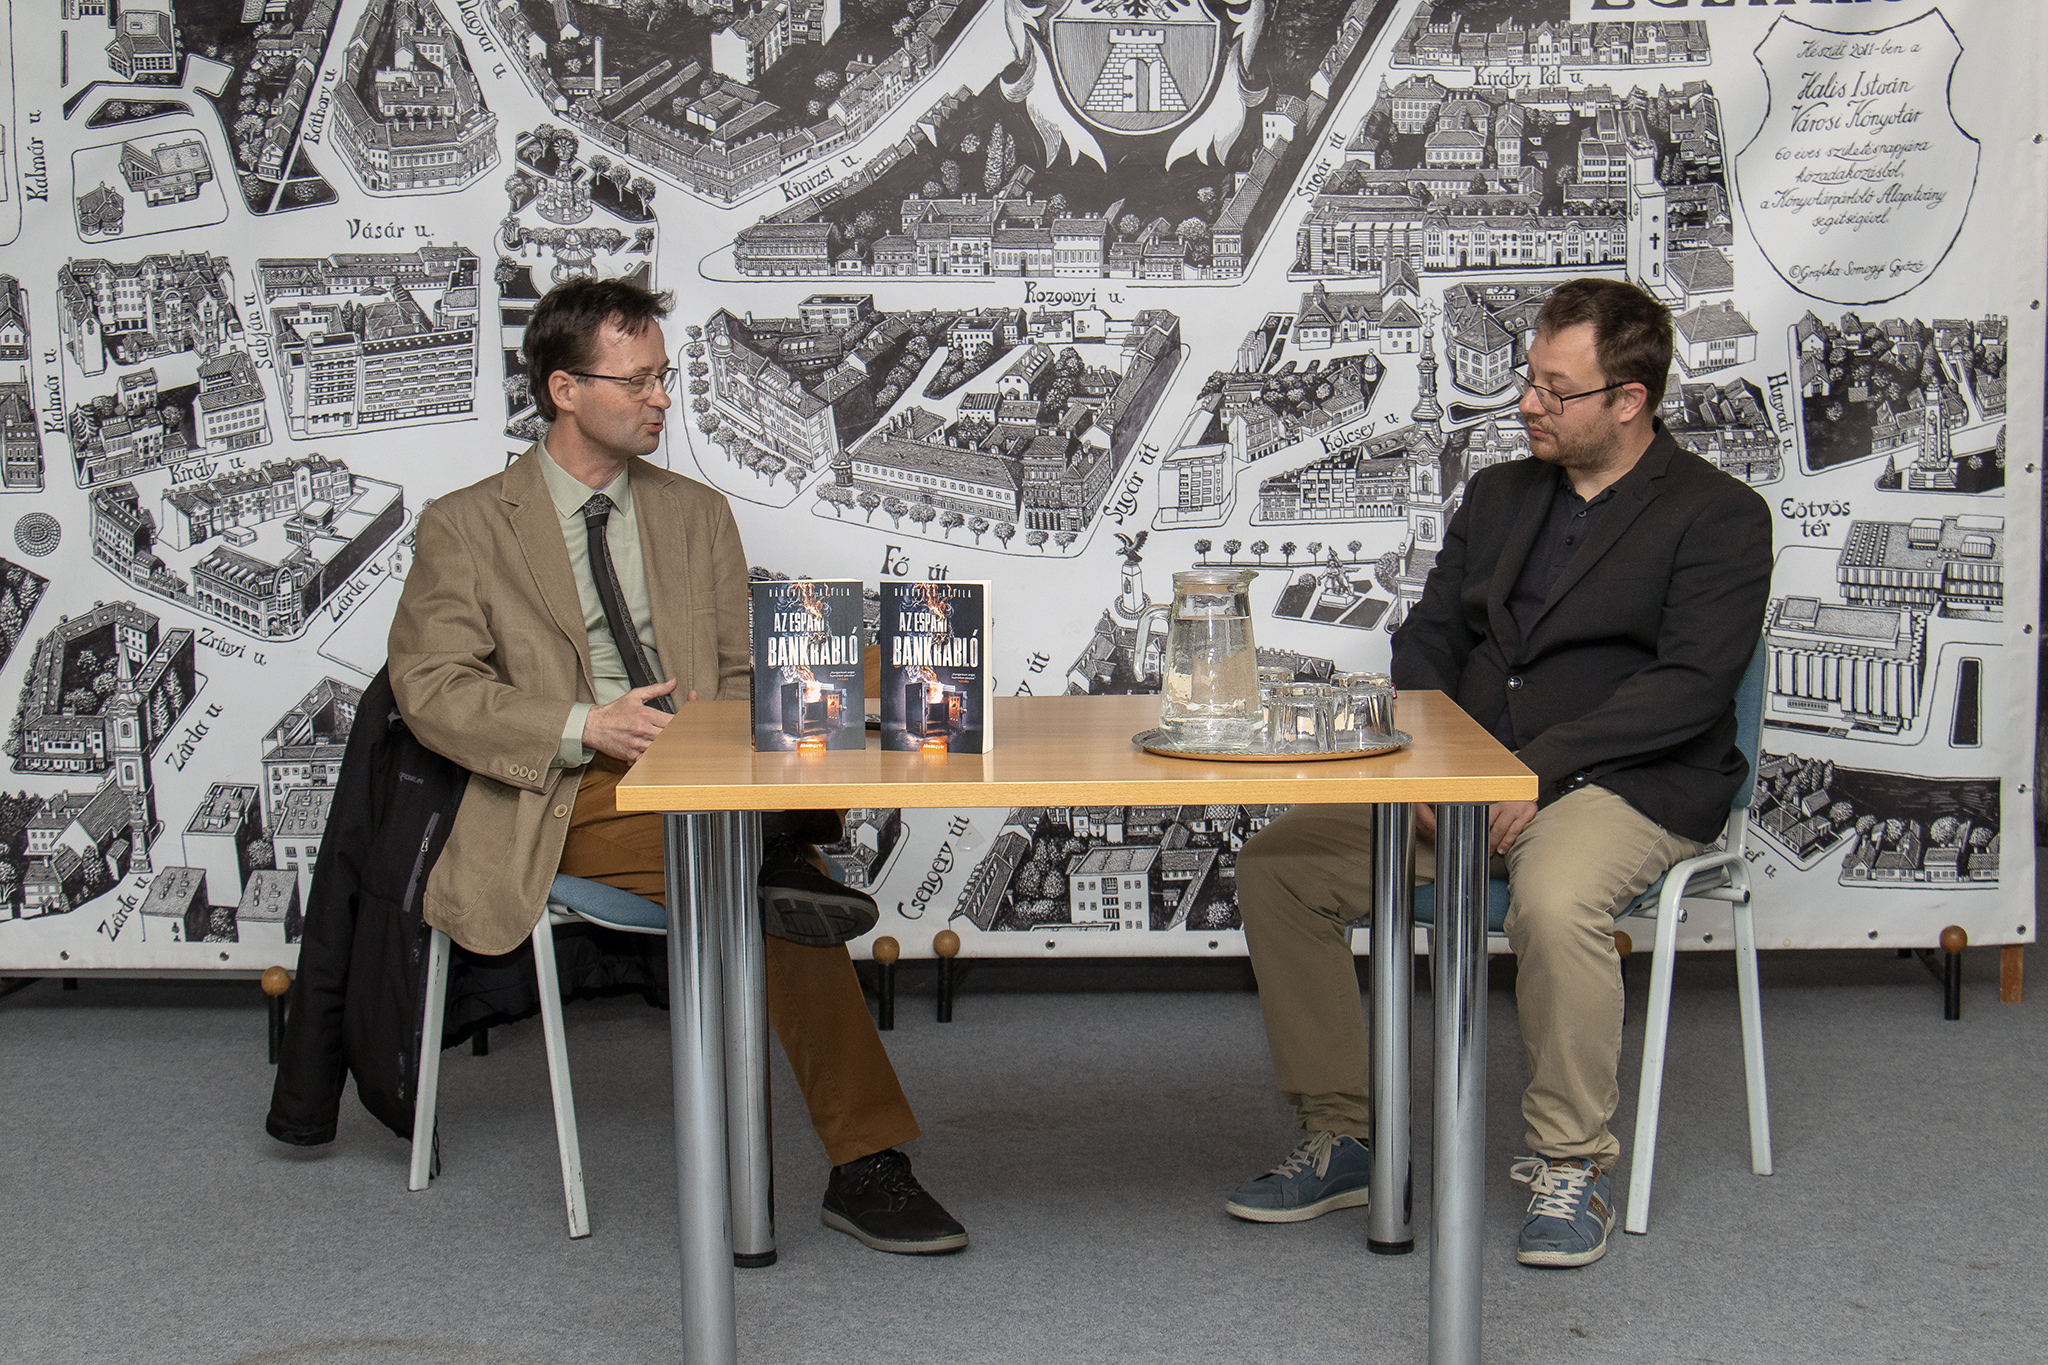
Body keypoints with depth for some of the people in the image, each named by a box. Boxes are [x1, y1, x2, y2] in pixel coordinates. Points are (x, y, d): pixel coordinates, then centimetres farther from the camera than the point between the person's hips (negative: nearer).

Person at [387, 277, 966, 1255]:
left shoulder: (697, 514, 21)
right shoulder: (464, 528, 9)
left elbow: (745, 677, 17)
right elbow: (429, 687, -2)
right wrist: (585, 727, -16)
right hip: (572, 804, -4)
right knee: (775, 898, -33)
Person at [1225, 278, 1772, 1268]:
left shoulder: (1719, 516, -2)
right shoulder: (1497, 495, 18)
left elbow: (1690, 686, -13)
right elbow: (1426, 639, 16)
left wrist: (1540, 768, -22)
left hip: (1629, 786, -6)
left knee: (1555, 900, -39)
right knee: (1278, 867, -12)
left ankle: (1570, 1164, -18)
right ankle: (1342, 1138, -2)